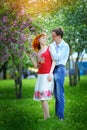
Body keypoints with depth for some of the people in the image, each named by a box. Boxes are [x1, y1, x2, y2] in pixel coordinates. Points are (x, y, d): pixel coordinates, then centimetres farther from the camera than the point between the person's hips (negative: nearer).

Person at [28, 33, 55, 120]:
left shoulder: (49, 48, 2)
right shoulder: (38, 52, 18)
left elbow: (54, 61, -5)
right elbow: (37, 66, 17)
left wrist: (50, 73, -15)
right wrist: (31, 57, 10)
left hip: (47, 75, -6)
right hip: (40, 75, 6)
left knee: (43, 97, -14)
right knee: (41, 97, 3)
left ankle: (47, 117, -9)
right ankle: (45, 117, 8)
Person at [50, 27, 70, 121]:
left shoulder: (65, 46, -10)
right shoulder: (53, 44, 10)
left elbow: (56, 57, -18)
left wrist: (51, 48, -8)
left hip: (59, 69, -7)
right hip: (52, 69, 7)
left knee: (59, 94, -7)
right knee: (55, 93, 12)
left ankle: (60, 116, -4)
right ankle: (57, 113, 21)